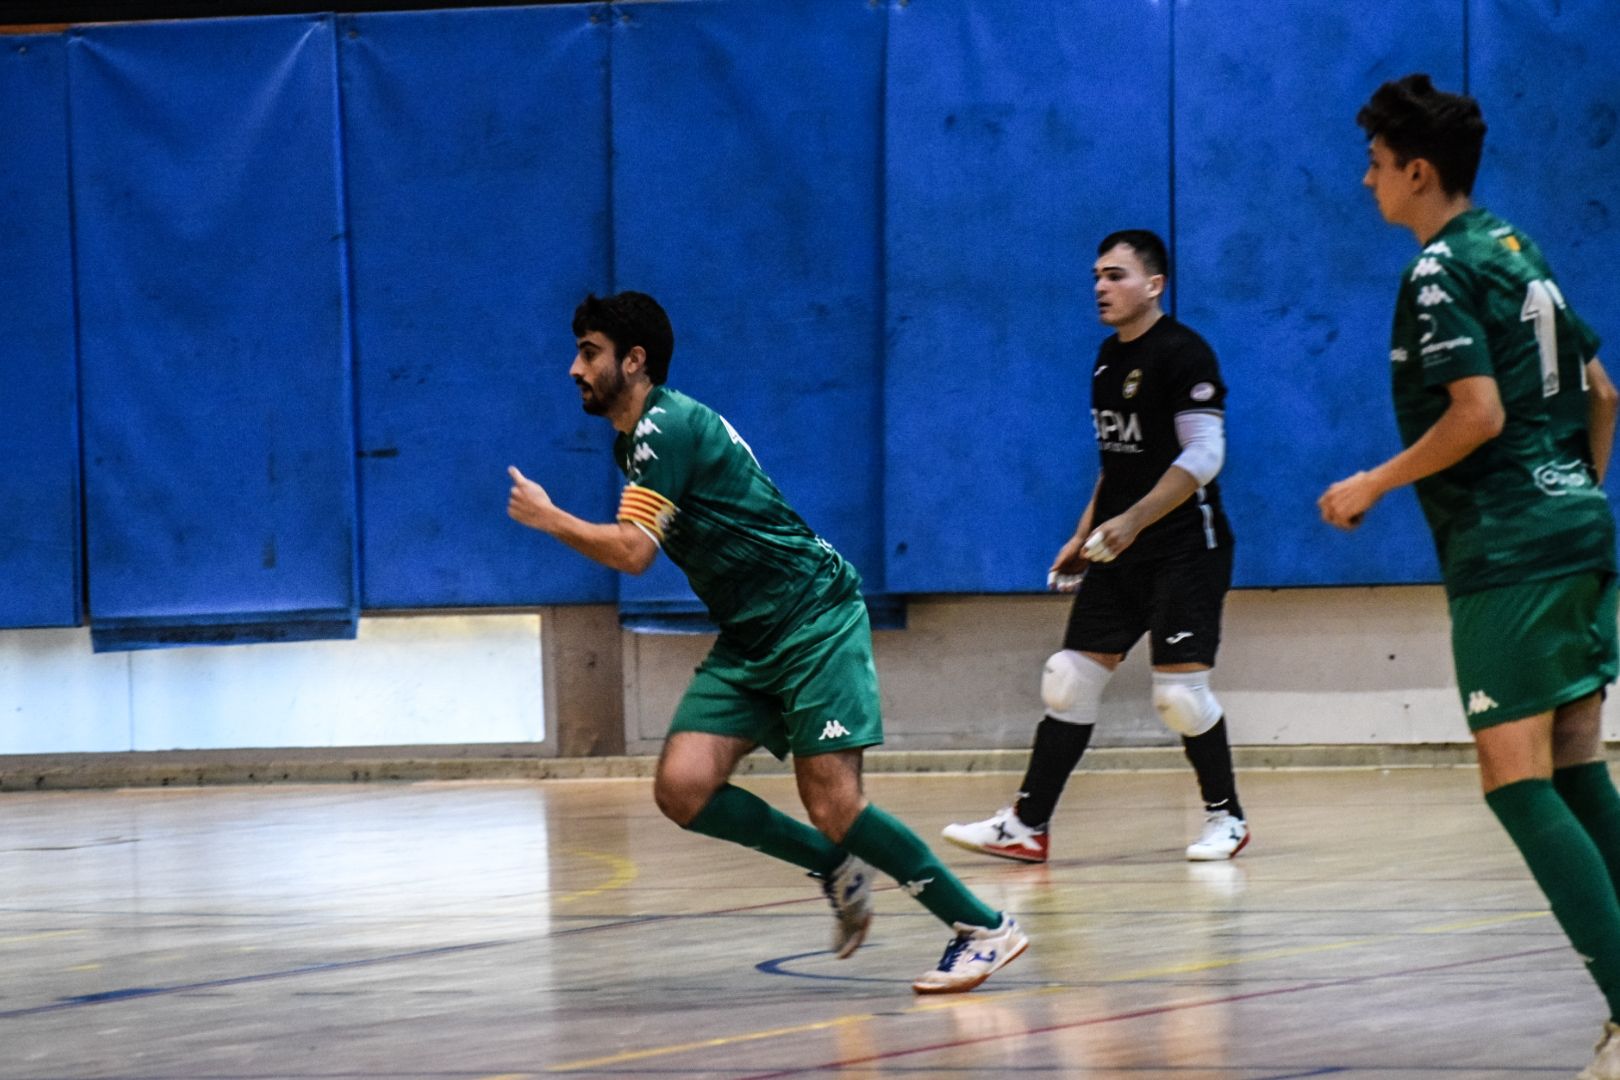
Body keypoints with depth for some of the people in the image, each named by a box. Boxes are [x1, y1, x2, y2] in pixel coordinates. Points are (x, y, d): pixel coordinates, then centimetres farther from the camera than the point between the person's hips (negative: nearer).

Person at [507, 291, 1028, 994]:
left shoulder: (666, 427, -15)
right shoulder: (635, 437, 15)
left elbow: (632, 551, -23)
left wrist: (547, 517, -9)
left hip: (814, 618, -9)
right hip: (749, 639, 9)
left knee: (833, 805, -16)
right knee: (683, 788, -9)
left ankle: (983, 927, -4)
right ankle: (837, 869, 9)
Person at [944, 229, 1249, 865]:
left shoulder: (1183, 354, -12)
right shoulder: (1108, 357, 14)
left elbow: (1203, 455, -19)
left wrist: (1133, 521, -24)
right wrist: (1084, 536, 19)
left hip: (1183, 547, -8)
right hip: (1118, 550, 8)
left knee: (1179, 690, -9)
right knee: (1070, 681, 2)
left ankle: (1225, 818, 9)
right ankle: (1026, 826, 3)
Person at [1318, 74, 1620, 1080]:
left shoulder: (1441, 272, -10)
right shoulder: (1518, 251, 17)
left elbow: (1478, 412, -19)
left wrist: (1372, 486, -9)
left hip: (1509, 553, -9)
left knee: (1519, 782, -9)